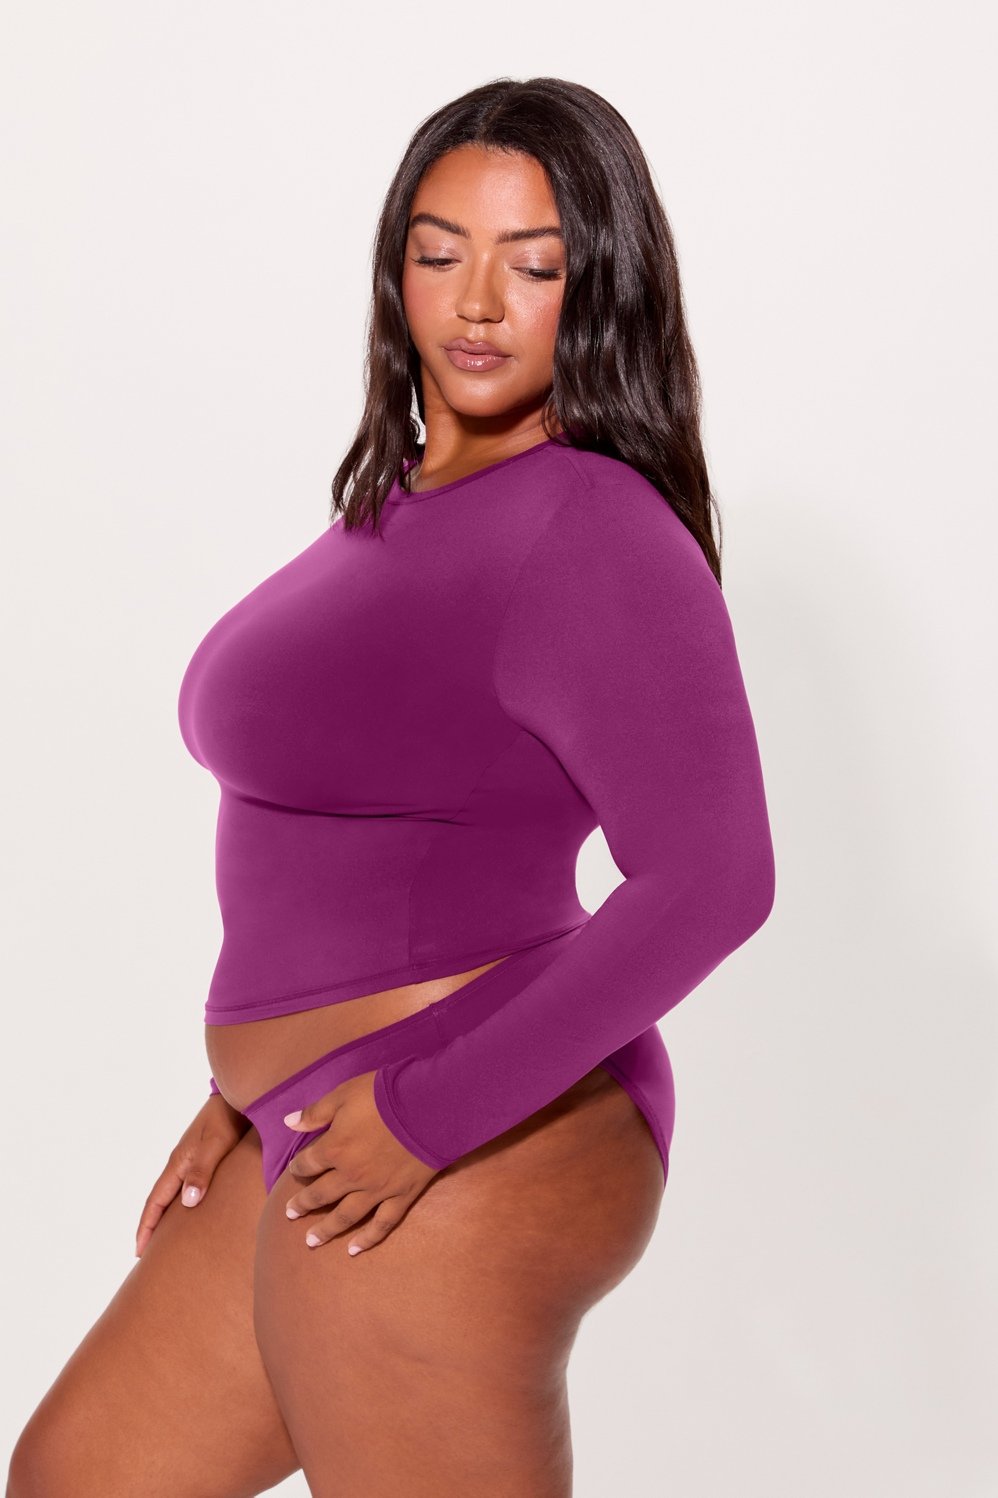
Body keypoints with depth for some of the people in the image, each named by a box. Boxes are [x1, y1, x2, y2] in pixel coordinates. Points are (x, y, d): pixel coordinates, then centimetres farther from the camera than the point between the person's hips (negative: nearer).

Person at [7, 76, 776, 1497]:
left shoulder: (597, 540, -18)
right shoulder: (438, 502, 12)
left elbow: (712, 879, -26)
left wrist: (427, 1115, -22)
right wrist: (266, 1080, 18)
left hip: (454, 1181, -10)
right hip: (360, 1136, 10)